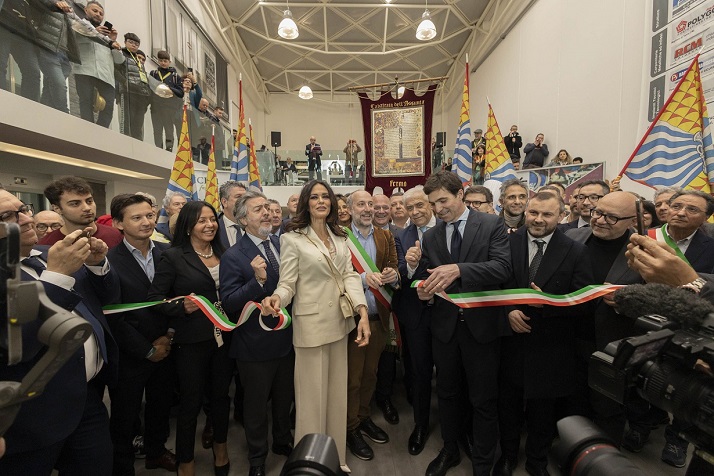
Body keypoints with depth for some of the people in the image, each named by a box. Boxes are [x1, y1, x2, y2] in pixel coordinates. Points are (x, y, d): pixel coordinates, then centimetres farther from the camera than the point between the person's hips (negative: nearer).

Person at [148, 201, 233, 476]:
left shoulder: (223, 254, 6)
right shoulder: (173, 256, -8)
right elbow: (155, 297, -9)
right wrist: (182, 307, -24)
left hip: (223, 337, 4)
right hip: (191, 340, -4)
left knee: (221, 395, 18)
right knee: (190, 402, 10)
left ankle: (220, 447, 42)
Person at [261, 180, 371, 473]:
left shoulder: (340, 237, 8)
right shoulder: (292, 239, -7)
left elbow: (350, 276, 1)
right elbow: (287, 284, -10)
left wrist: (362, 313, -11)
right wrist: (276, 299, -33)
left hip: (340, 322, 6)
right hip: (311, 325, -5)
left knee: (337, 393, 18)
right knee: (313, 396, 7)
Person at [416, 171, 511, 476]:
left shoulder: (492, 225, -6)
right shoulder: (430, 237, 6)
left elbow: (502, 267, -20)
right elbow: (425, 278, 8)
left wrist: (458, 269, -34)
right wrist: (423, 290, -15)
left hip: (481, 324, -3)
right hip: (444, 325, 4)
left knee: (483, 400, 11)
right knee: (447, 393, 20)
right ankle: (450, 451, 44)